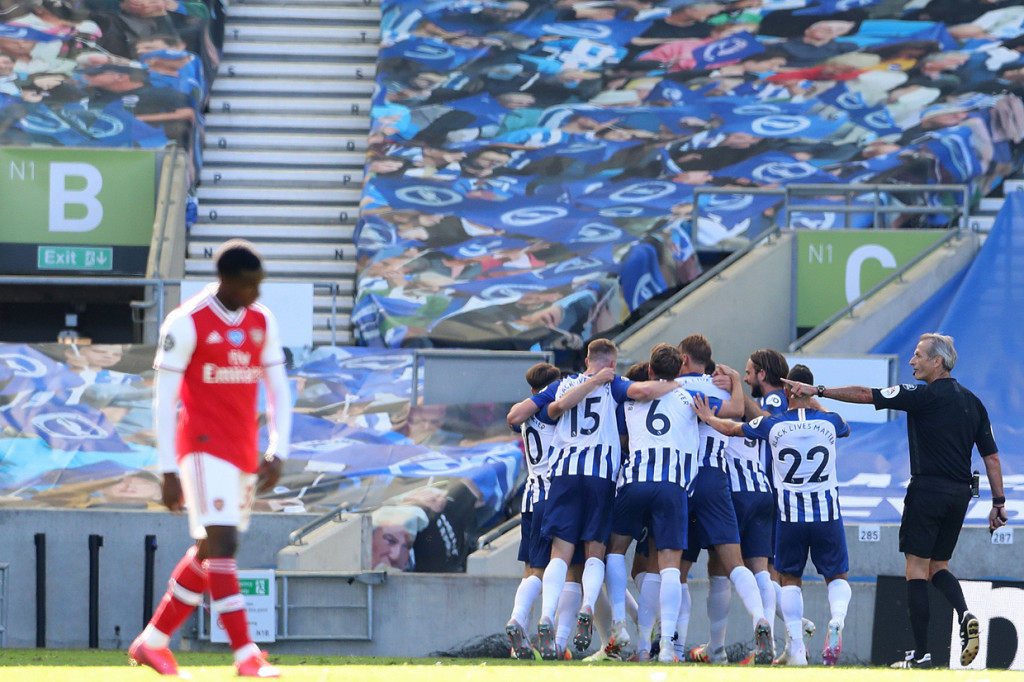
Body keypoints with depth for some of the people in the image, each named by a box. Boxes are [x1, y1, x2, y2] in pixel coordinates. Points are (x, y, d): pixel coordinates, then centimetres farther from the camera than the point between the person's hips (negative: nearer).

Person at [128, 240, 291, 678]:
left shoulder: (262, 322, 9)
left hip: (244, 454, 7)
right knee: (221, 543, -15)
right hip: (203, 446, -7)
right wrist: (169, 471, -11)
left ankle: (152, 641, 20)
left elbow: (278, 390, 13)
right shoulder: (187, 323, -9)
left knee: (210, 553, 9)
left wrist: (278, 453, 0)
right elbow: (163, 399, -8)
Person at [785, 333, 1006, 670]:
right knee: (938, 567, 18)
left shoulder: (925, 396, -9)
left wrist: (818, 390, -3)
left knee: (917, 569, -2)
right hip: (960, 493, 7)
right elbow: (991, 456, 11)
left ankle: (921, 653, -5)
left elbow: (865, 395, -9)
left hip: (928, 488, -7)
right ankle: (964, 614, -10)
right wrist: (998, 502, 15)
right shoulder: (972, 402, 11)